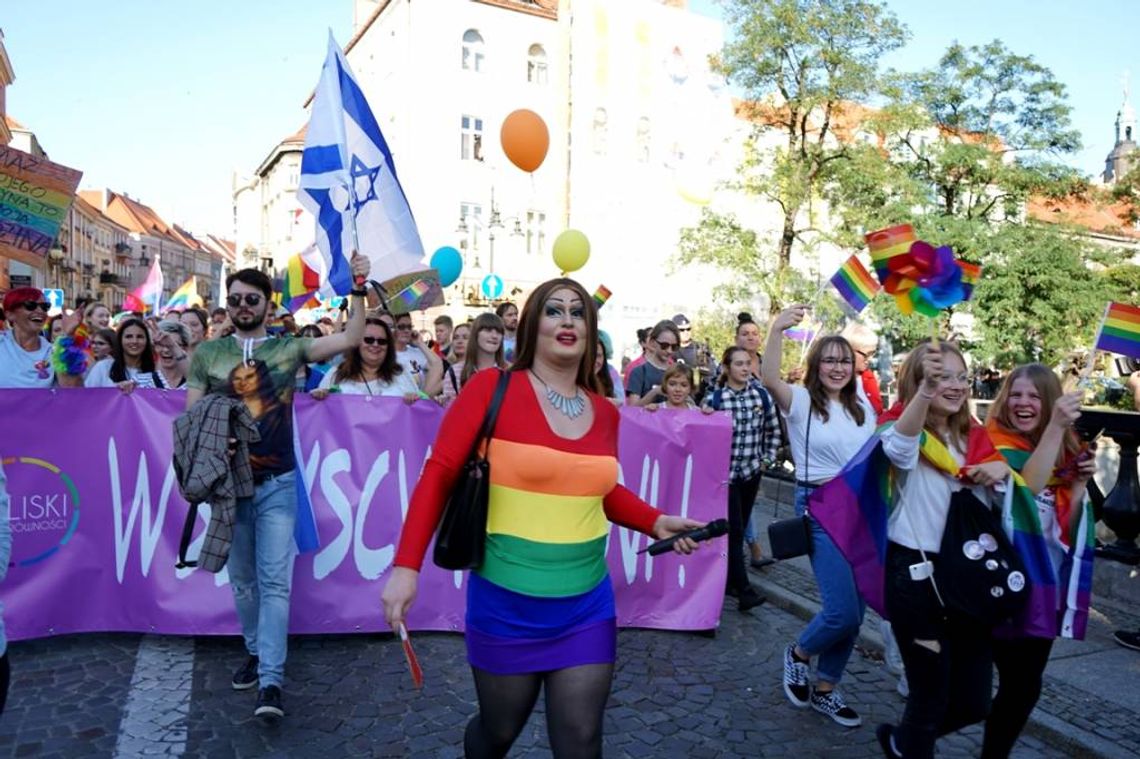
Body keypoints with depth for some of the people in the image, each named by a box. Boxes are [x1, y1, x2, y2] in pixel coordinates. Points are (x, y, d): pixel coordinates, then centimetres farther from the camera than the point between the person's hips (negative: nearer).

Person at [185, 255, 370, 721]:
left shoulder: (290, 348, 0)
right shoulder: (207, 354, 4)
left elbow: (350, 339, -6)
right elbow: (190, 416, 6)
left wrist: (358, 289, -15)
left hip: (277, 484, -2)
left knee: (275, 581, -4)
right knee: (242, 578, 14)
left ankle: (271, 681, -3)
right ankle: (256, 652, 34)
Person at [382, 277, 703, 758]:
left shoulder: (604, 412, 2)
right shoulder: (491, 389, -12)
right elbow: (438, 476, -11)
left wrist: (655, 522, 2)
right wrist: (406, 566, -16)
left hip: (588, 604, 3)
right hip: (506, 602, -3)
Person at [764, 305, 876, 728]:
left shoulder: (862, 407, 12)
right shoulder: (801, 401, -7)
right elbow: (769, 378, -28)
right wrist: (776, 330, -40)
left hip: (862, 507, 6)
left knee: (853, 612, 9)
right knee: (843, 611, -12)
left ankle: (825, 690, 28)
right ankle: (798, 654, 20)